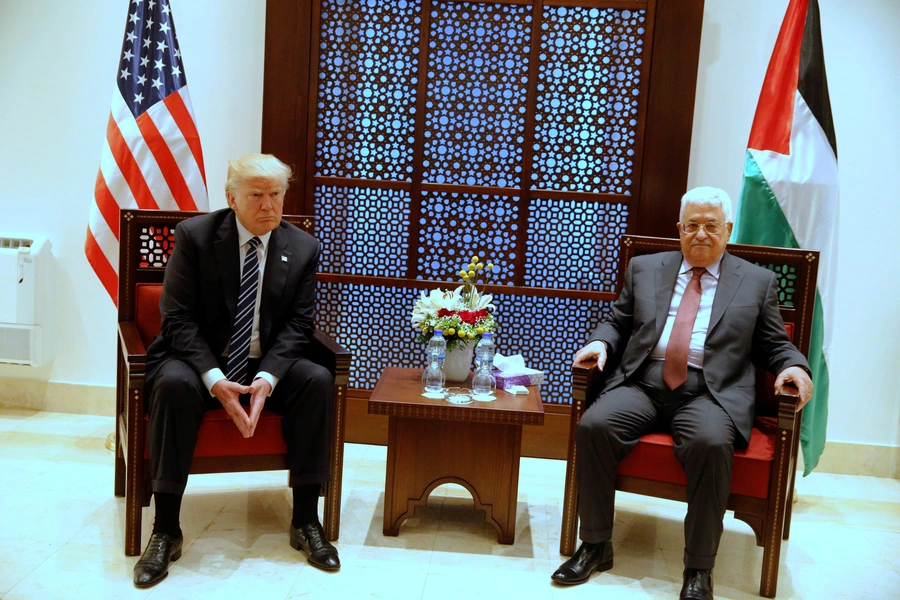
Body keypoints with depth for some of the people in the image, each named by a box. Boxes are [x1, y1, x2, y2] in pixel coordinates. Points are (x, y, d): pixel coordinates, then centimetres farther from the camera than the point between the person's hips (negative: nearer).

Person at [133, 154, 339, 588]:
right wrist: (215, 380, -26)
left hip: (267, 364, 2)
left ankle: (306, 521, -15)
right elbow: (178, 318, -12)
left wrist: (268, 377, -21)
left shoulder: (302, 247, -1)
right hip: (200, 359, -2)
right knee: (175, 384, -34)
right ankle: (165, 531, -22)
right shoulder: (195, 235, -8)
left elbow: (298, 323, -2)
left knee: (318, 381, -25)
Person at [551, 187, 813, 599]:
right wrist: (600, 343, -1)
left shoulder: (757, 282, 15)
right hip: (641, 384, 2)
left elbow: (774, 346, 16)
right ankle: (595, 546, -10)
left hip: (710, 394, -2)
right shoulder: (644, 268, 19)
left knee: (711, 443, -35)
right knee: (593, 425, -26)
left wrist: (794, 365, -5)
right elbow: (618, 322, 21)